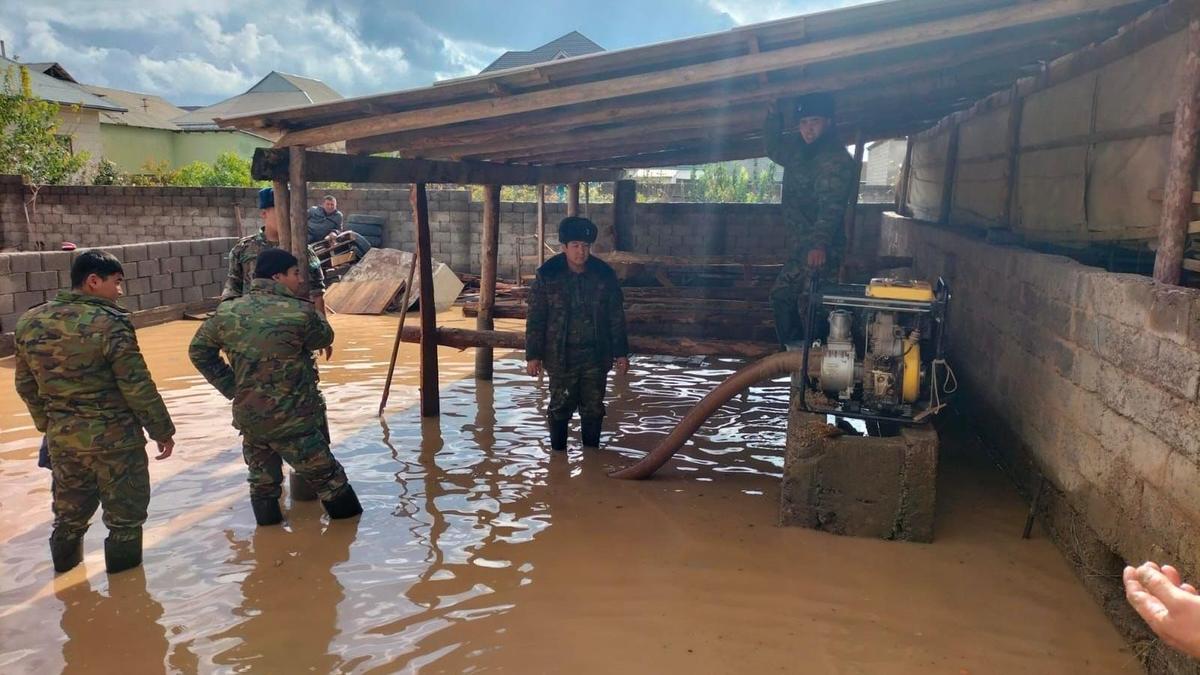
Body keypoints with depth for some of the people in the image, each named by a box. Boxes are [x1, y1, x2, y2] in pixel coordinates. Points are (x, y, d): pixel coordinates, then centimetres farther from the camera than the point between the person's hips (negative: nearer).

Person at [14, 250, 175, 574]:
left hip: (61, 436, 6)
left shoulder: (30, 322, 2)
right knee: (124, 508, 12)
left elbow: (26, 385, 11)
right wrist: (162, 430, -8)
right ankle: (122, 563, 22)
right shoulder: (109, 323, -19)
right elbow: (137, 387, -18)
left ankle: (66, 558, 42)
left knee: (69, 507, 25)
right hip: (113, 436, -6)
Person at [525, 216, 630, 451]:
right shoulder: (547, 276, -7)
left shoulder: (604, 275, 0)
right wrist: (533, 355, -7)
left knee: (593, 408, 11)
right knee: (560, 407, 7)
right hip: (561, 356, -2)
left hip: (596, 355, 2)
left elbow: (616, 317, 5)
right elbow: (536, 319, -4)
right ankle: (558, 453, 22)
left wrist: (621, 352, 4)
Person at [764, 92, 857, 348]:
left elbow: (831, 206, -27)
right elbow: (773, 148, 33)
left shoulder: (837, 159, -15)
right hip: (803, 243, 10)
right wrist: (773, 115, 17)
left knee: (810, 301, -15)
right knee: (781, 294, 14)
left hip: (822, 247, -10)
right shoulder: (797, 151, 12)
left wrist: (820, 243, -40)